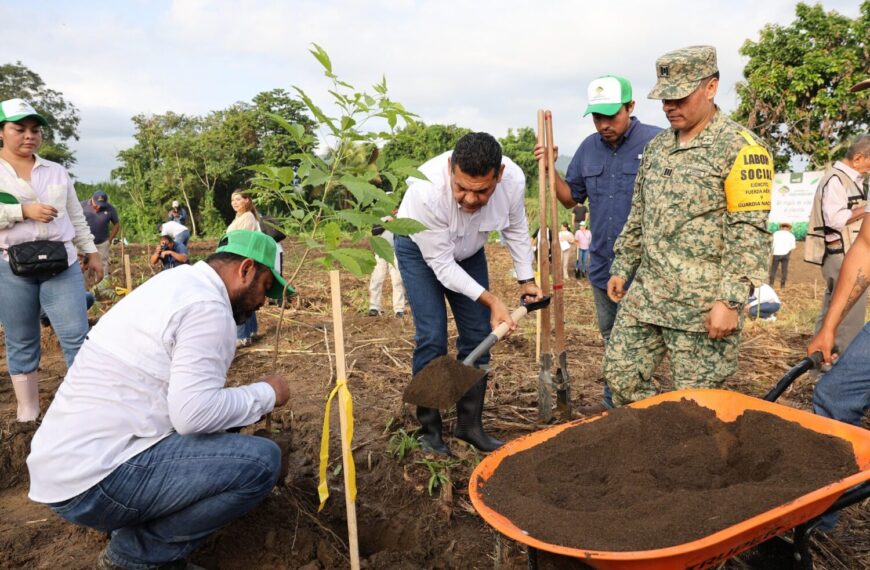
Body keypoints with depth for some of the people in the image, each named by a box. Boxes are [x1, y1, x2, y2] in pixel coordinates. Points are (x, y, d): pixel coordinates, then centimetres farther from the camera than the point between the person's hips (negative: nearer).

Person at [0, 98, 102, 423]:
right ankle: (27, 412, 16)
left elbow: (76, 216, 18)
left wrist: (90, 252, 15)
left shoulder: (57, 172, 14)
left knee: (77, 336, -5)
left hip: (61, 264, 2)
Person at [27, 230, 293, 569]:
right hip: (95, 482, -10)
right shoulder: (207, 306, -16)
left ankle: (132, 526, 13)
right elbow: (195, 413, -24)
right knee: (261, 461, -16)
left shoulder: (174, 283, 14)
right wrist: (267, 394, -9)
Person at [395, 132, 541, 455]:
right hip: (420, 249, -4)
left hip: (468, 250, 4)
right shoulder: (426, 191, -41)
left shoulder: (514, 179, -29)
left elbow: (517, 229, -5)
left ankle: (469, 424, 14)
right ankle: (429, 429, 5)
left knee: (478, 335, 0)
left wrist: (526, 279, 1)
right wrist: (491, 301, -31)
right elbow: (441, 264, -30)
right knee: (432, 337, -13)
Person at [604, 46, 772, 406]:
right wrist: (622, 268, 18)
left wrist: (731, 301, -19)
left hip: (703, 306, -7)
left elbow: (749, 236, -14)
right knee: (620, 375, 11)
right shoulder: (656, 146, 14)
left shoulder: (739, 148, -8)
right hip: (645, 295, 7)